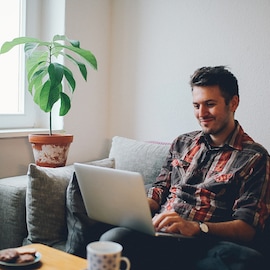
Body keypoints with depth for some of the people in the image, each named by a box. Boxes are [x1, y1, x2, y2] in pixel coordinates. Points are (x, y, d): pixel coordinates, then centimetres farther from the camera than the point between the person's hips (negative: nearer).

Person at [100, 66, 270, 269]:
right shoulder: (182, 144, 19)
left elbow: (248, 228, -6)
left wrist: (195, 228, -23)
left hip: (205, 245, -1)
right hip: (159, 235, 2)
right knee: (113, 237, -33)